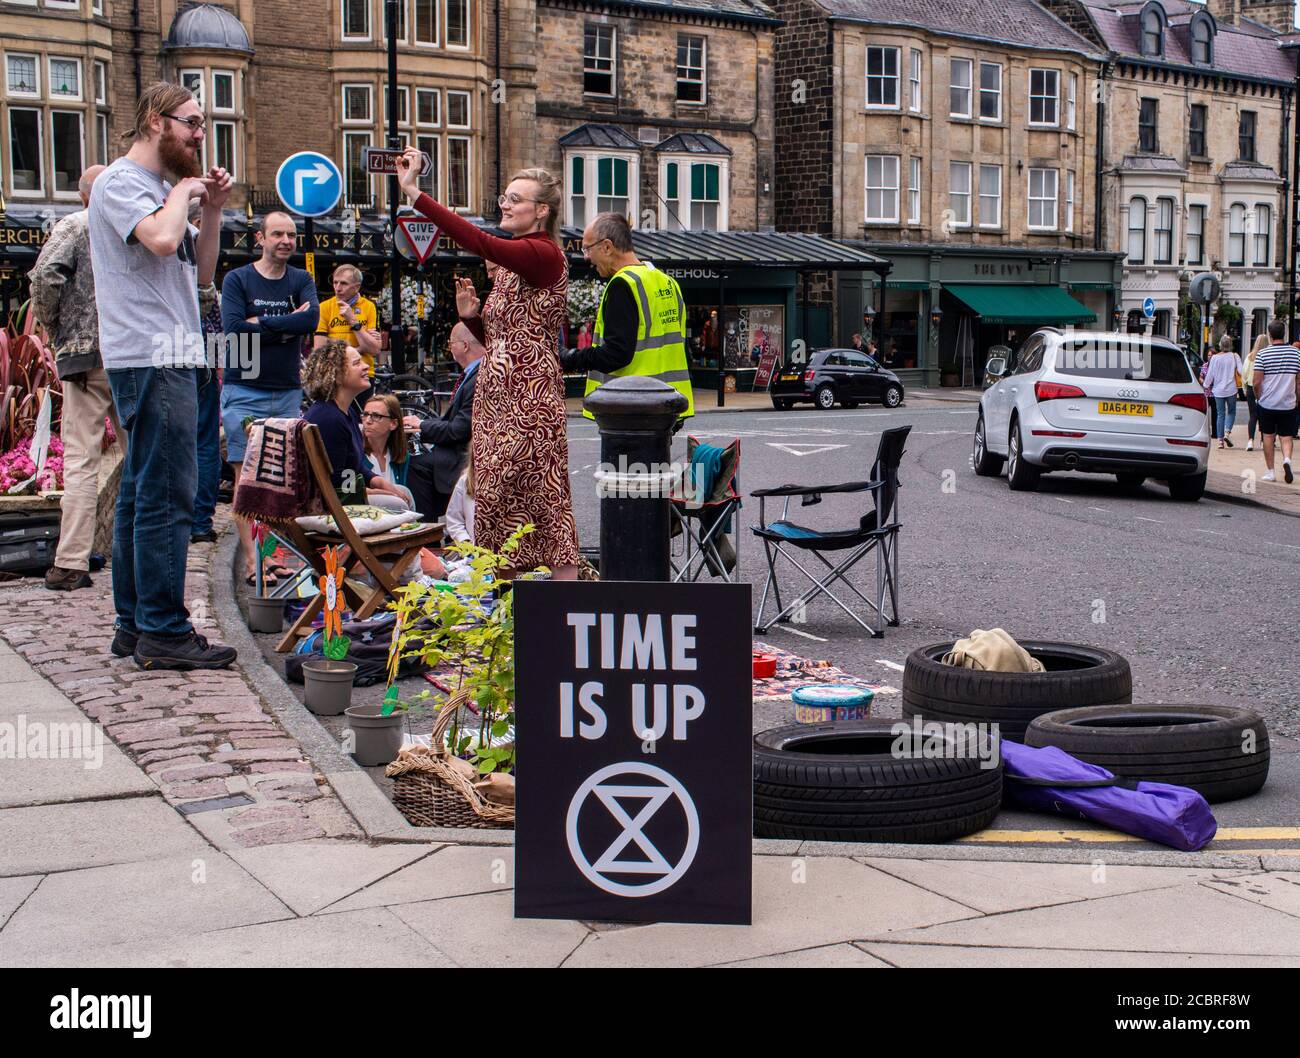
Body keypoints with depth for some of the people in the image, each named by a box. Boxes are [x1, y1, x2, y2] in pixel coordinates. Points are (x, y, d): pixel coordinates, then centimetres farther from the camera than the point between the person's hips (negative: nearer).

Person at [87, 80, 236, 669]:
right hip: (152, 360, -10)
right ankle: (163, 633, -9)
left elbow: (202, 273, 20)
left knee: (142, 492, 11)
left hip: (167, 357, 10)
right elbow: (161, 240, -26)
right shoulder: (120, 183, -7)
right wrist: (183, 193, -9)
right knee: (167, 495, -11)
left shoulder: (163, 189, 22)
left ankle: (134, 625, 17)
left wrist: (212, 211, 9)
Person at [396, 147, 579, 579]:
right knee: (497, 495, 6)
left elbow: (481, 242, -26)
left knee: (541, 495, -7)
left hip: (530, 396, -9)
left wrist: (414, 192, -28)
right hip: (496, 393, 9)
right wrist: (471, 315, 2)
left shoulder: (545, 255, -10)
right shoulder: (510, 263, 19)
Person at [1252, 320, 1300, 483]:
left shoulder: (1263, 354, -8)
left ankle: (1270, 472, 12)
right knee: (1286, 436, 7)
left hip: (1267, 403, -1)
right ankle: (1286, 459, -21)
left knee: (1268, 436, 10)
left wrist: (1258, 397, 8)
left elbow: (1256, 382, -10)